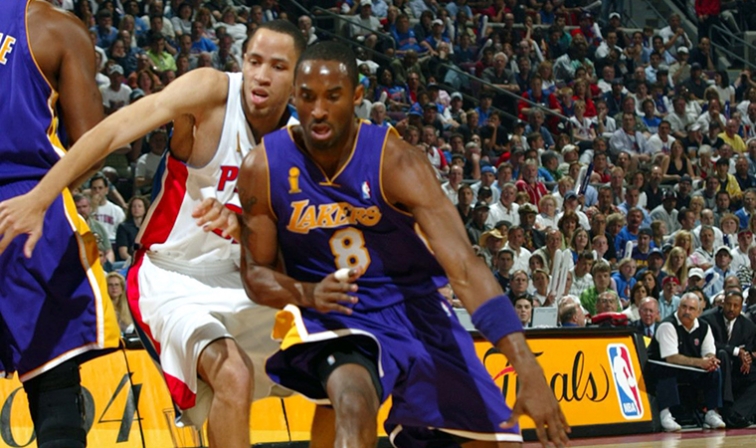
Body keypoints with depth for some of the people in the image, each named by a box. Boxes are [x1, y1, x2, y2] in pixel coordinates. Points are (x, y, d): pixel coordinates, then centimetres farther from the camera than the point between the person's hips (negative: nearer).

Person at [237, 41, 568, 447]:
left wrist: (528, 372, -38)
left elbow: (464, 267, -29)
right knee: (354, 407, -34)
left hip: (415, 311, 1)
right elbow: (255, 274, -2)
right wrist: (308, 294, -26)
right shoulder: (263, 168, -14)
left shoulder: (394, 161, -21)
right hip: (335, 321, -1)